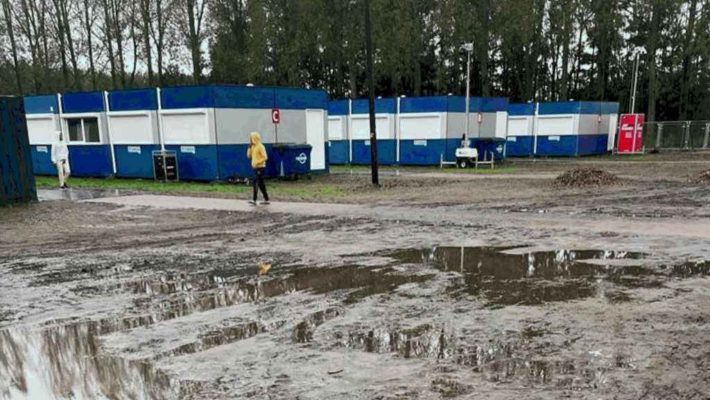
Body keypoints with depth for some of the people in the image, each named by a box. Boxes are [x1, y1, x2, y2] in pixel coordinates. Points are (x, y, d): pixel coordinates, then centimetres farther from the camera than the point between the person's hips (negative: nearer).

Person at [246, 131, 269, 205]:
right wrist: (249, 147, 5)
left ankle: (254, 200, -10)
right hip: (255, 168, 9)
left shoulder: (260, 146, -12)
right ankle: (266, 199, 15)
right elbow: (249, 156, 14)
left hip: (260, 167, -9)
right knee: (261, 183, 10)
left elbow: (265, 157, -17)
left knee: (256, 183, -11)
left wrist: (257, 163, -21)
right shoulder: (253, 147, 14)